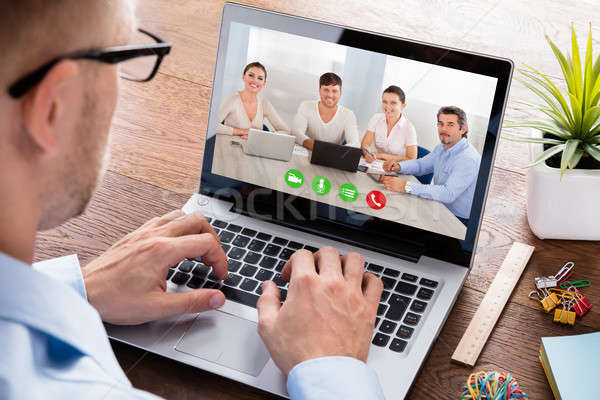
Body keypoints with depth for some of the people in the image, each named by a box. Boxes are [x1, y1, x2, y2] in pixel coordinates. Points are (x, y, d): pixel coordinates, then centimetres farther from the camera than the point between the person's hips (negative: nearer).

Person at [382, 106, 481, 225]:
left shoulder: (469, 159, -25)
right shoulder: (442, 148, 6)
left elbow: (448, 194, -34)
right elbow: (421, 164, 21)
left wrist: (406, 186, -37)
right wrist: (398, 166, -4)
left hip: (459, 220, -8)